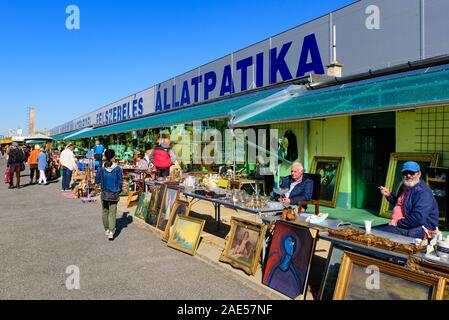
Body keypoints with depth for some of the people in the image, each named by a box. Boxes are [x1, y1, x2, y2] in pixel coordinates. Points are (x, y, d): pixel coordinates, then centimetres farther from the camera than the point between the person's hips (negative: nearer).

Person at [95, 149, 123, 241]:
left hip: (104, 194, 2)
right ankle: (111, 231, -8)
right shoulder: (118, 169, -10)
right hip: (114, 194, -2)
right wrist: (119, 192, 8)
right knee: (112, 212, 2)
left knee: (105, 212, 17)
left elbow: (97, 180, 4)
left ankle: (107, 230, 28)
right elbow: (120, 182, -5)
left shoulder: (102, 168, -5)